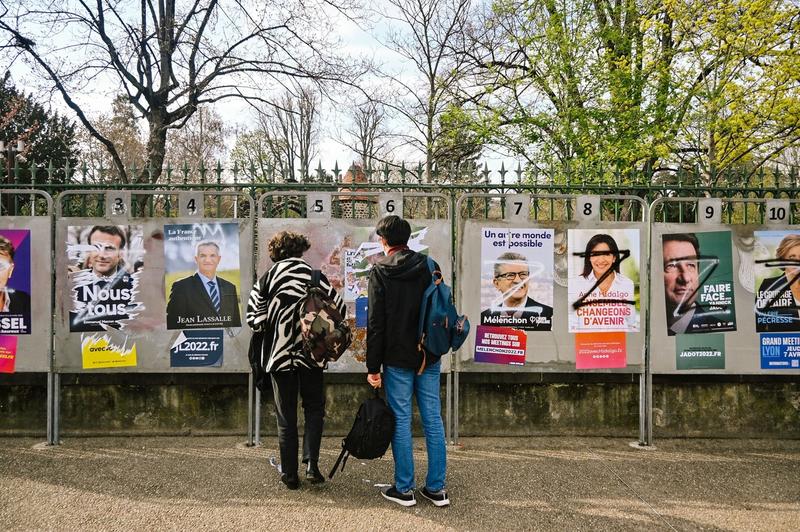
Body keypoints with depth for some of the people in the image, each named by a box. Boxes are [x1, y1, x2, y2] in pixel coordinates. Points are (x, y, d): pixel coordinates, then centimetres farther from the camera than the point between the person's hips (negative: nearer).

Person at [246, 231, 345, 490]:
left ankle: (290, 474, 16)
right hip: (311, 354, 0)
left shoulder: (266, 280, -3)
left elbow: (254, 318, -8)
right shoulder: (315, 276, -3)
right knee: (314, 409, 17)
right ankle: (311, 465, 4)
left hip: (279, 355, 0)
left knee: (286, 416, 10)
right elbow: (339, 307, -2)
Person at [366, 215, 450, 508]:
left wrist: (373, 367, -4)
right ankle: (436, 488, 15)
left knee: (401, 422, 5)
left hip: (398, 359, -4)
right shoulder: (429, 266, 5)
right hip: (430, 358, 4)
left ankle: (404, 489, 12)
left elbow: (375, 323, -8)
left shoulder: (380, 272, -6)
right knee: (433, 421, 8)